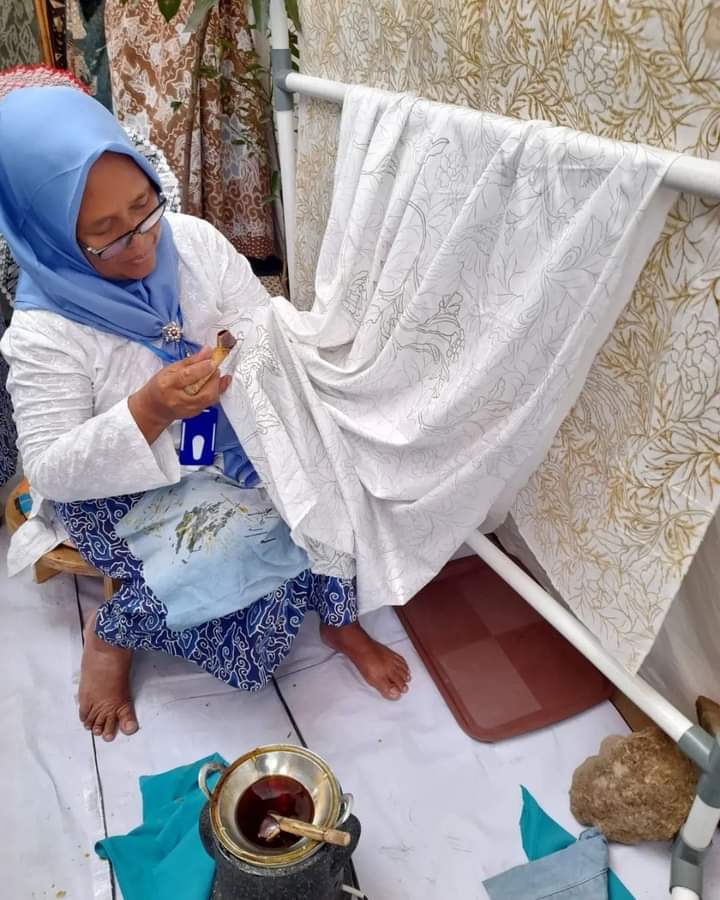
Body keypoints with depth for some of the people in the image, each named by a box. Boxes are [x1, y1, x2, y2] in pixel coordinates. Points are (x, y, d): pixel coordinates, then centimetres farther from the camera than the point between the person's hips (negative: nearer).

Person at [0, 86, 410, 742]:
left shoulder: (192, 241, -9)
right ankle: (113, 632, 3)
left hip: (231, 442, 5)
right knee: (243, 558, -26)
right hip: (126, 494, -4)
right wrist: (146, 413, -33)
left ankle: (341, 619, 5)